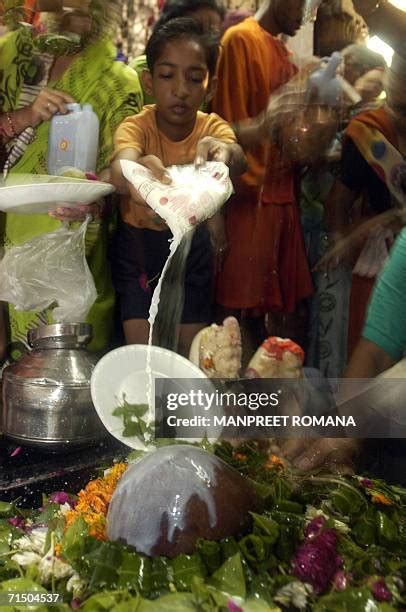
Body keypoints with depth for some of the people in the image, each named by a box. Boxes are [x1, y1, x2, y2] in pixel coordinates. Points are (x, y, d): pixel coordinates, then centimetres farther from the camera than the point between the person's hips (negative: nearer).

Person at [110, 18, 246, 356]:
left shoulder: (213, 128, -13)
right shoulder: (137, 126, -18)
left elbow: (239, 160, -36)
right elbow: (120, 168, -41)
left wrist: (225, 152, -60)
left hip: (191, 244, 2)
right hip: (139, 242, -1)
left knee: (192, 347, 6)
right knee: (142, 349, -4)